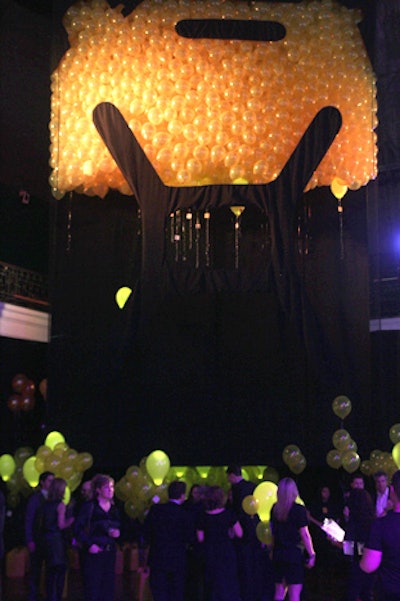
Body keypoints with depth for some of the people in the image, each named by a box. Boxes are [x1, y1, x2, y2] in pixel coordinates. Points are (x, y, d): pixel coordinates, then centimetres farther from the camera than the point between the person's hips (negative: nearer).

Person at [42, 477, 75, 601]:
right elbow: (61, 525, -15)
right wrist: (73, 519, -1)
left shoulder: (46, 504, 7)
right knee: (60, 570, 0)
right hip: (58, 539, -7)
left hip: (47, 539, 7)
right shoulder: (61, 505, -12)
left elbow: (43, 524, 11)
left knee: (50, 571, 14)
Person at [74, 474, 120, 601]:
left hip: (110, 552, 5)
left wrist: (117, 533, -4)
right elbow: (77, 528, -9)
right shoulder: (89, 506, -4)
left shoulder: (114, 509, 13)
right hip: (93, 552, -5)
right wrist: (89, 544, -16)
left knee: (108, 588, 5)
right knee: (92, 589, -5)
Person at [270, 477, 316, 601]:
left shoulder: (275, 509, 3)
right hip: (294, 553, -5)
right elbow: (304, 534, -11)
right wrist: (311, 555, -5)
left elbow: (273, 532, 9)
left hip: (278, 553, 5)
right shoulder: (299, 509, -11)